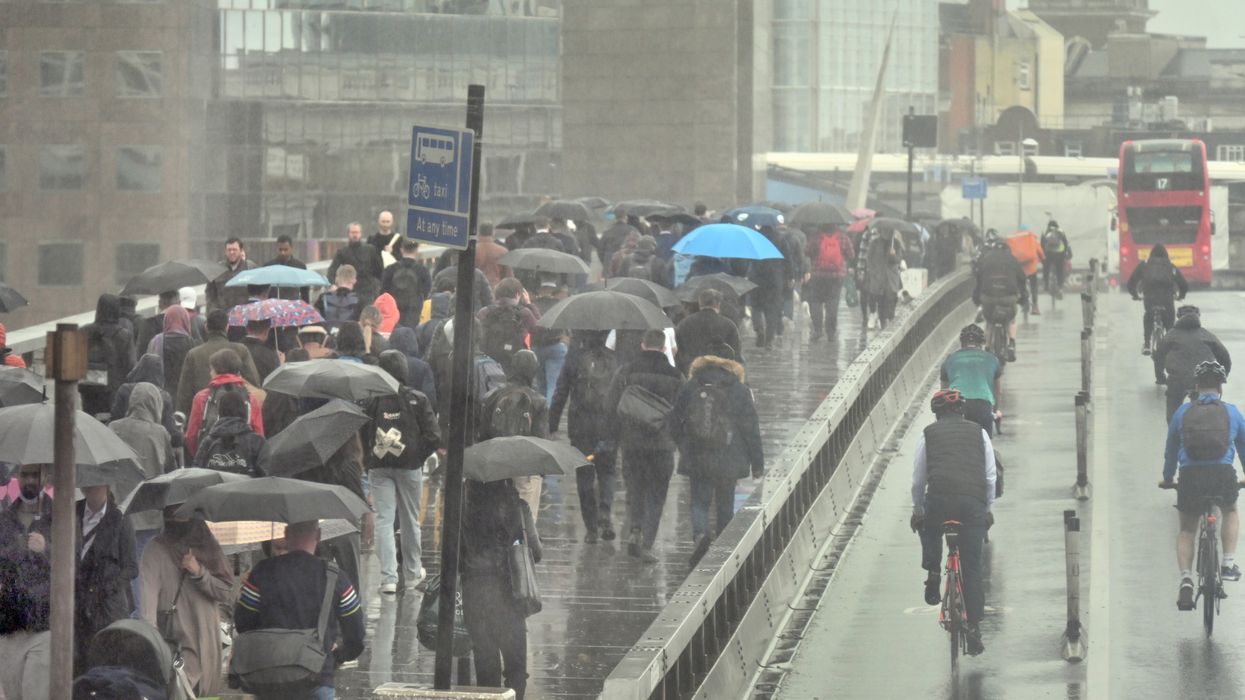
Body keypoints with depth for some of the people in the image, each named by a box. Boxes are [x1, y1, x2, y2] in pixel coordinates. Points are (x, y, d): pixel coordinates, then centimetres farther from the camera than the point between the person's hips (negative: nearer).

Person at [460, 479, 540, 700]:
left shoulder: (464, 509, -3)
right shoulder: (518, 508, -6)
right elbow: (536, 553, -1)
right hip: (507, 594, -1)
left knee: (485, 665, 11)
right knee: (516, 666, 8)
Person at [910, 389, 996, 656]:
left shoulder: (929, 434, 16)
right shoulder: (979, 432, 19)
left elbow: (918, 479, 17)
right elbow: (990, 477, 18)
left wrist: (917, 510, 29)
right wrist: (988, 509, 29)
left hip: (939, 498, -1)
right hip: (974, 501, 1)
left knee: (930, 529, 35)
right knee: (972, 567, 5)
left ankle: (933, 574, 14)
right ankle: (974, 626, 0)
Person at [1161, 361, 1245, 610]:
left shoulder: (1183, 412, 16)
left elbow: (1170, 451, 24)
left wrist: (1167, 479, 40)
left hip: (1190, 477, 0)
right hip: (1223, 475, 0)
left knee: (1187, 530, 17)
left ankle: (1186, 580, -4)